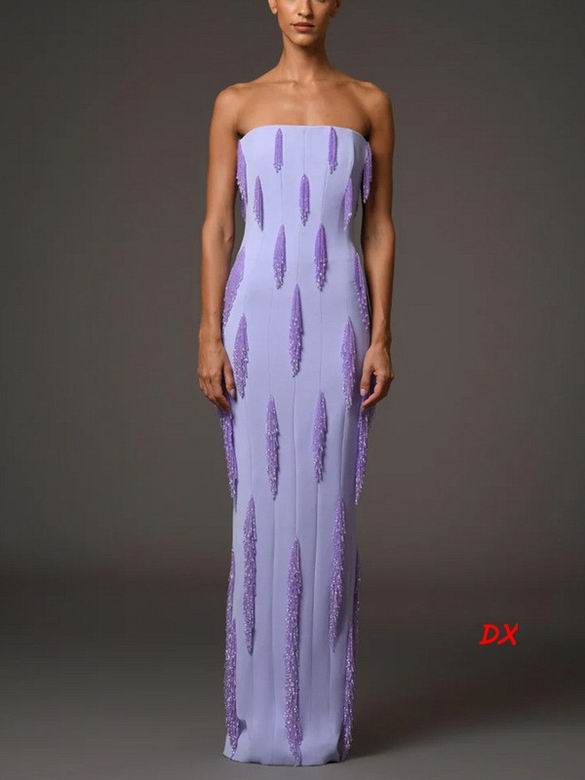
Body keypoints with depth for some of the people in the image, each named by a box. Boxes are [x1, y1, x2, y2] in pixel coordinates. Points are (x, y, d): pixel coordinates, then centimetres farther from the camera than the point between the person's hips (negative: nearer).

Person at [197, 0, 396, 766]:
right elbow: (216, 227, 4)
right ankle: (260, 709, 10)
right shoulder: (236, 104, 8)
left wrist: (381, 338, -2)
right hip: (258, 316, 0)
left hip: (337, 321, 0)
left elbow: (380, 227, 7)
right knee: (261, 506, -1)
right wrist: (209, 338, -5)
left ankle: (321, 712, 10)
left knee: (328, 510, -1)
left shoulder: (370, 103, 10)